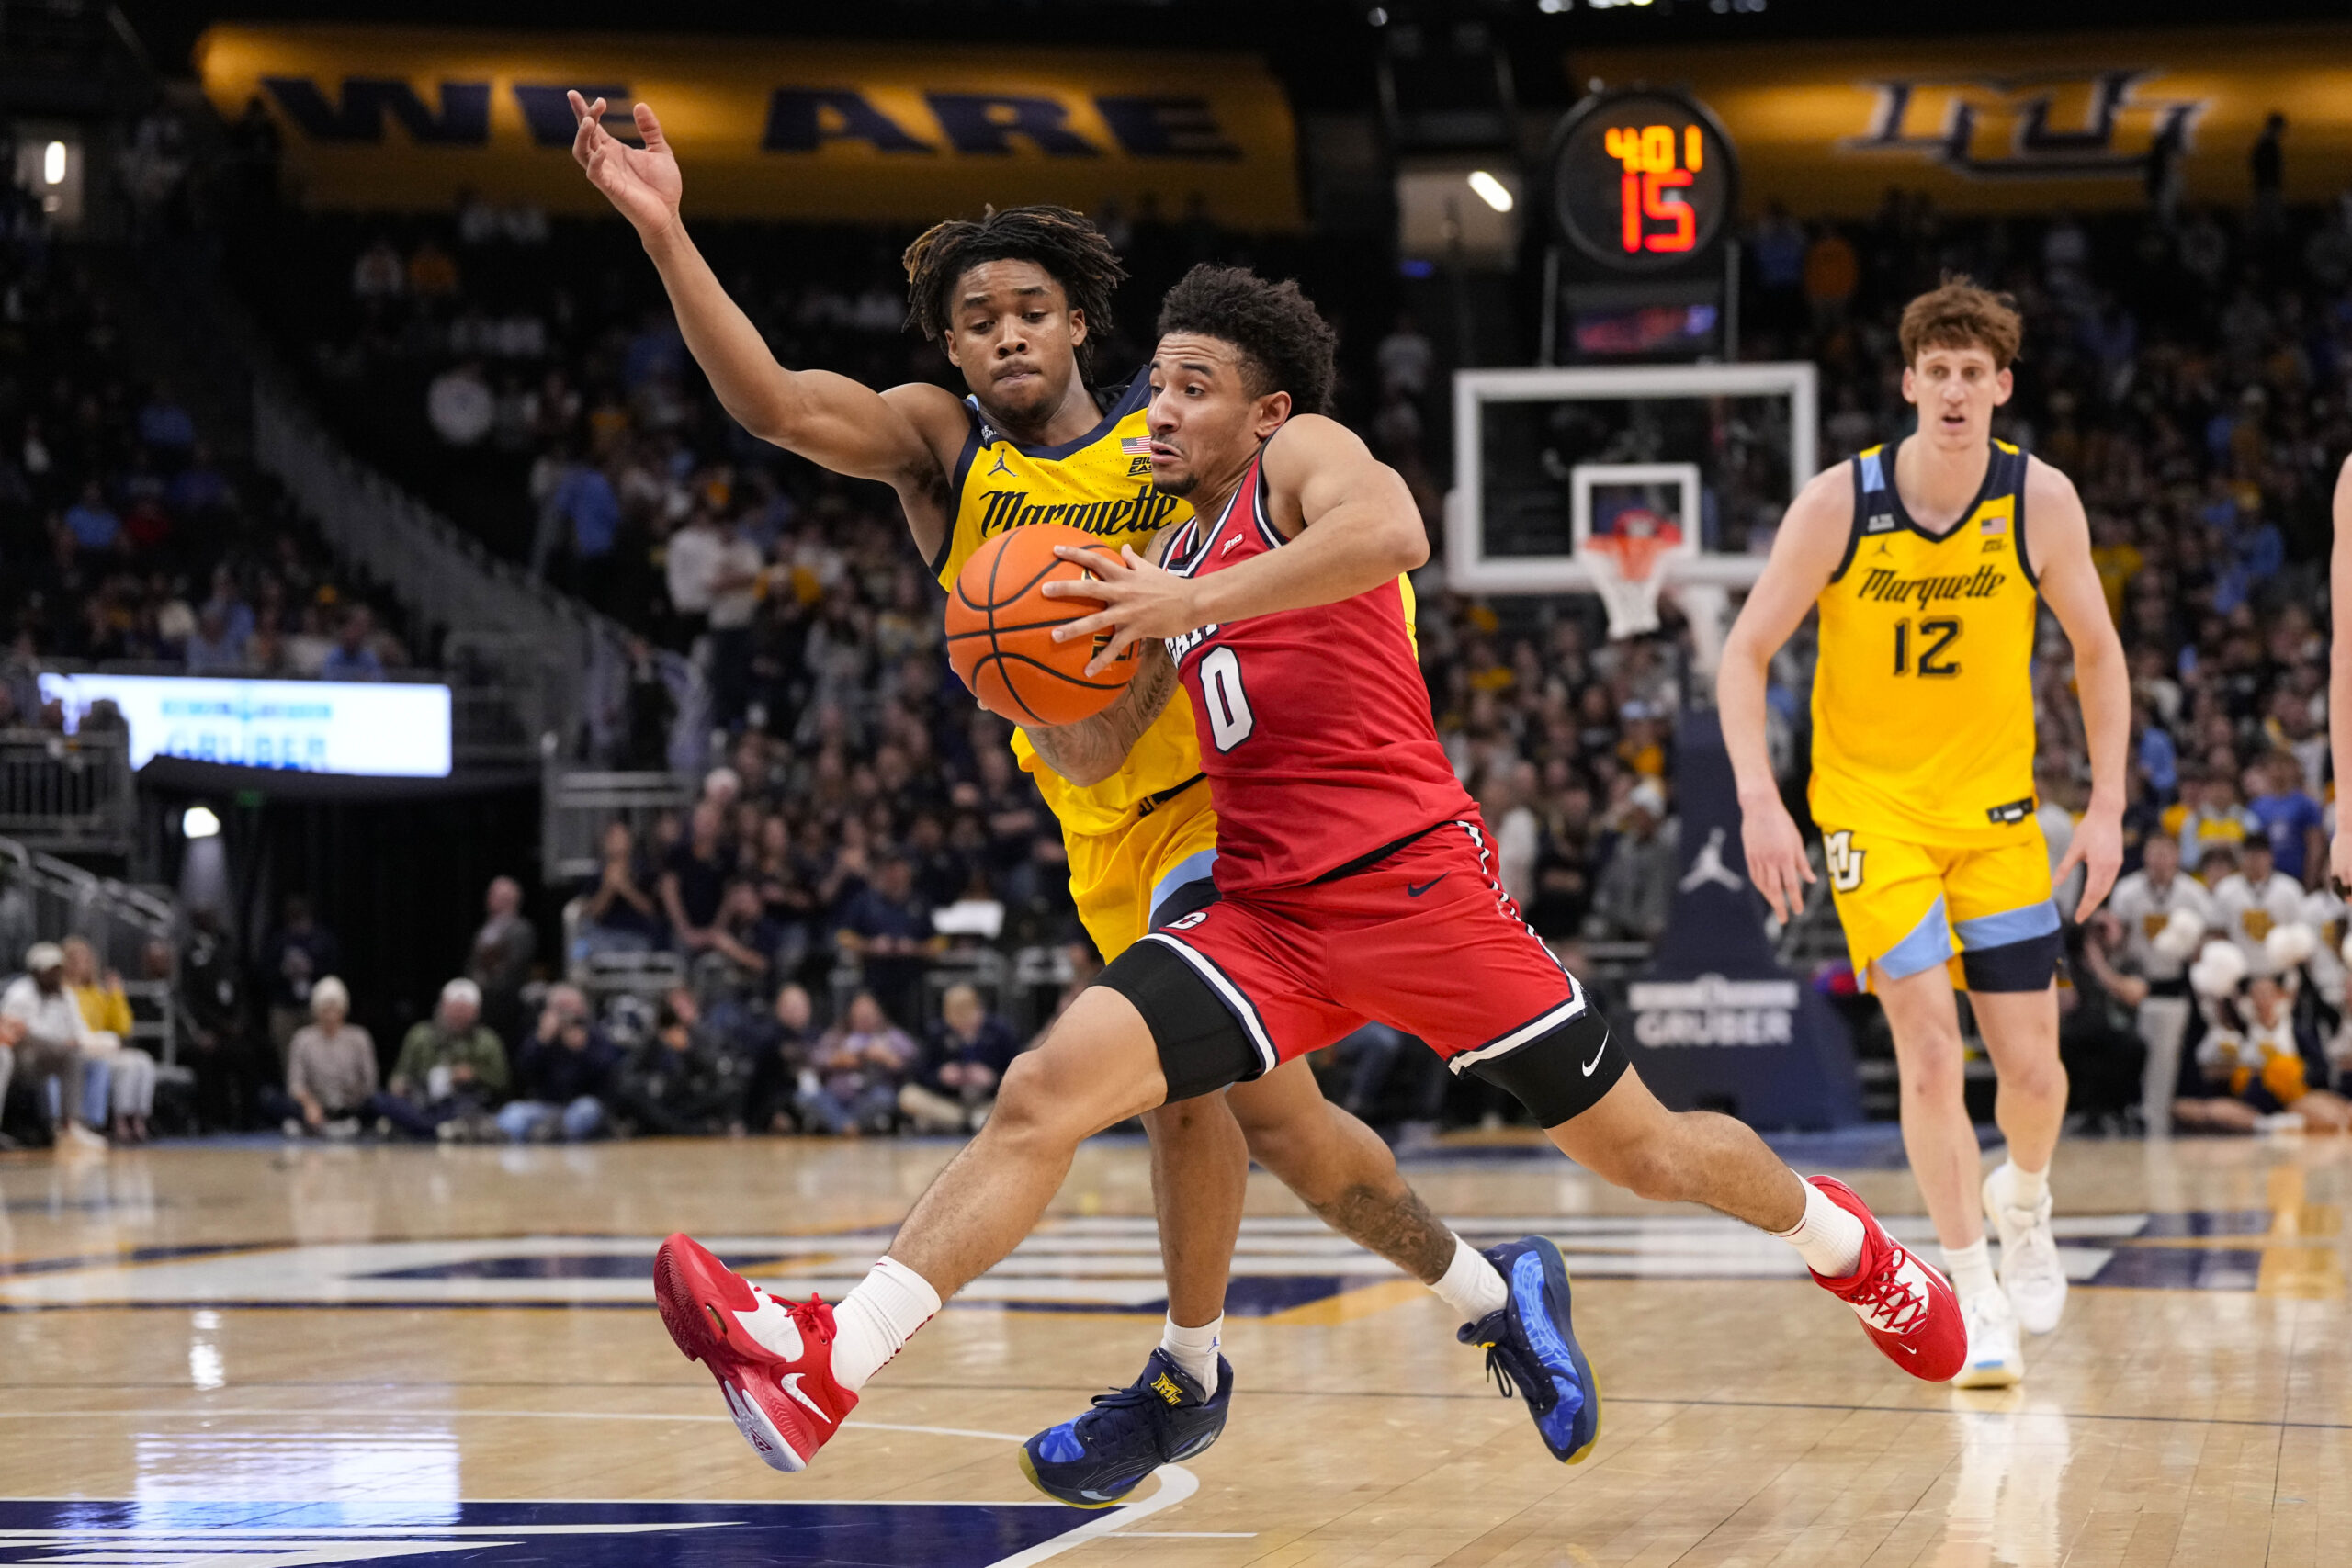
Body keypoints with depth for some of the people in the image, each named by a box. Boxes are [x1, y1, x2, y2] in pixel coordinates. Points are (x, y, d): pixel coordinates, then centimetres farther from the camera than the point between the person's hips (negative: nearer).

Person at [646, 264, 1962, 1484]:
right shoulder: (1174, 562, 21)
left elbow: (1394, 532, -25)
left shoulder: (1303, 454, 0)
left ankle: (1850, 1246, 36)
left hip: (1413, 878, -6)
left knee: (1639, 1148, 5)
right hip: (1266, 916, 6)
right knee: (1048, 1091, -16)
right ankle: (823, 1369, -26)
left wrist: (1192, 604, -26)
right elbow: (1092, 761, 21)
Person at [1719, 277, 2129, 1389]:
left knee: (2032, 1063, 1)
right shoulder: (1838, 504, -15)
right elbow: (1744, 654, -9)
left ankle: (2022, 1204, 35)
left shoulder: (2041, 501, -9)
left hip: (1996, 810, 2)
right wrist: (1760, 802, -20)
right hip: (1873, 808, -2)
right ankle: (1974, 1297, -3)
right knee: (1929, 1051, -15)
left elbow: (2097, 651, 3)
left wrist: (2107, 808, -3)